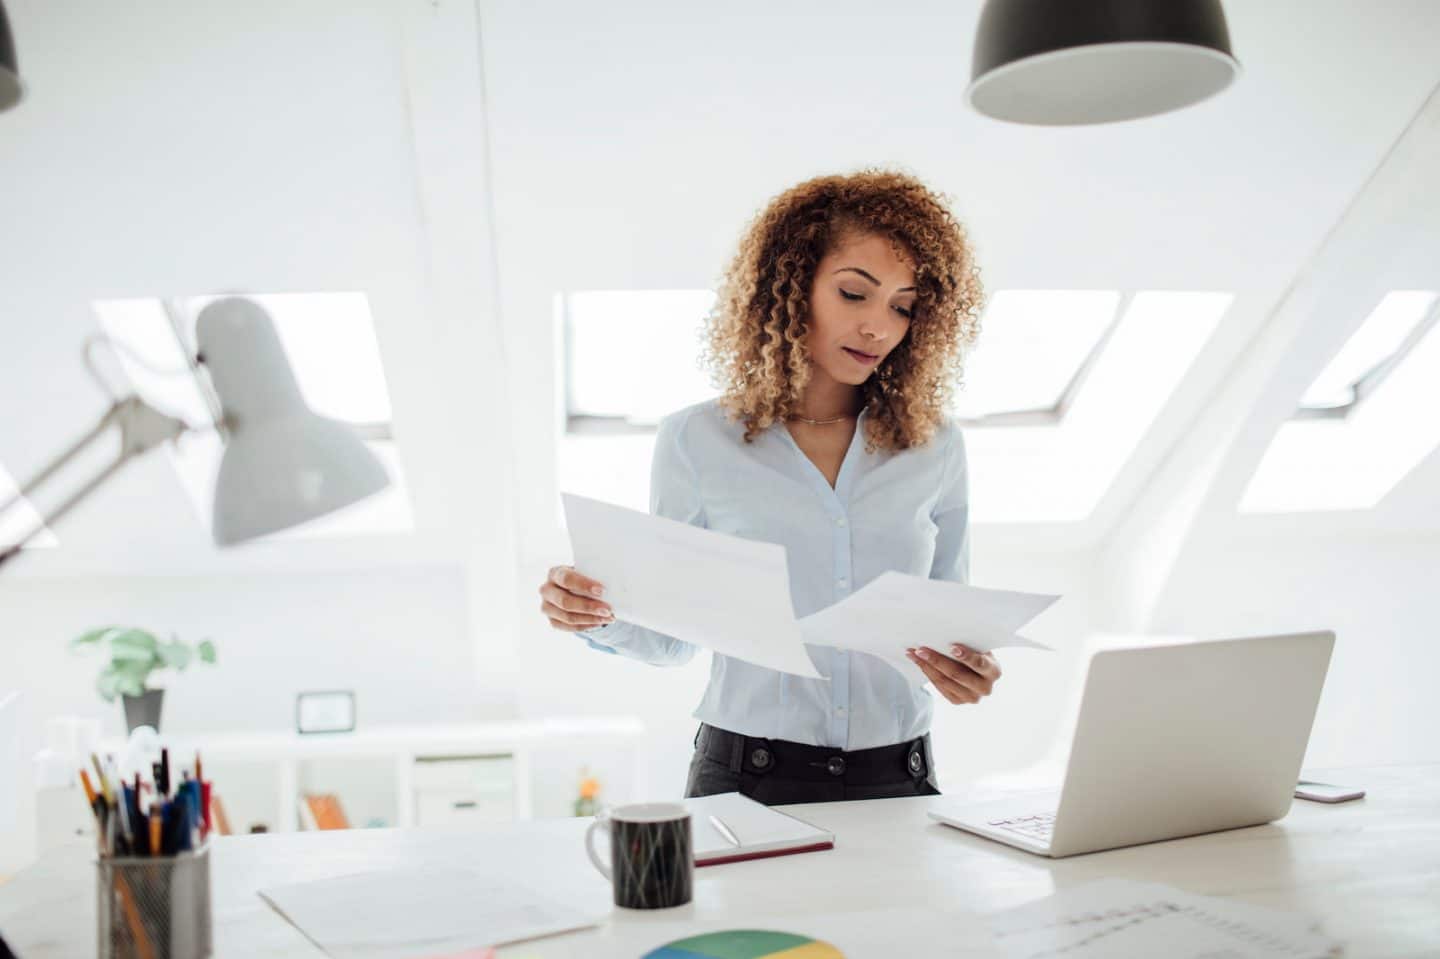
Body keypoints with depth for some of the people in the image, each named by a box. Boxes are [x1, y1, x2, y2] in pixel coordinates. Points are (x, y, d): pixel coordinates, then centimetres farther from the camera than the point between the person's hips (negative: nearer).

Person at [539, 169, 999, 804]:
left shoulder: (935, 449, 7)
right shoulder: (695, 441, 2)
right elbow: (671, 636, 7)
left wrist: (970, 671, -7)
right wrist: (599, 617, -13)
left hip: (897, 779, 2)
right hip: (745, 778, -2)